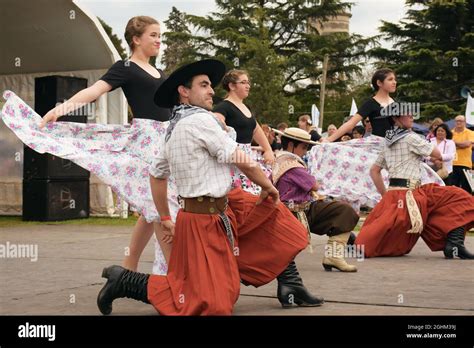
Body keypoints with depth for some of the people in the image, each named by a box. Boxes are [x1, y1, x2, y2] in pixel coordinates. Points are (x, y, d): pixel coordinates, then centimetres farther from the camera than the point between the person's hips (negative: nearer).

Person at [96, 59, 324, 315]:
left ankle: (290, 287, 15)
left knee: (274, 212, 17)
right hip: (205, 220, -10)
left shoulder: (174, 129, 13)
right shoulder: (200, 119, -15)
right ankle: (124, 281, -1)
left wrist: (165, 218, 24)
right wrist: (268, 186, 3)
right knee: (214, 304, -9)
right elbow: (241, 160, -13)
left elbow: (156, 174, 19)